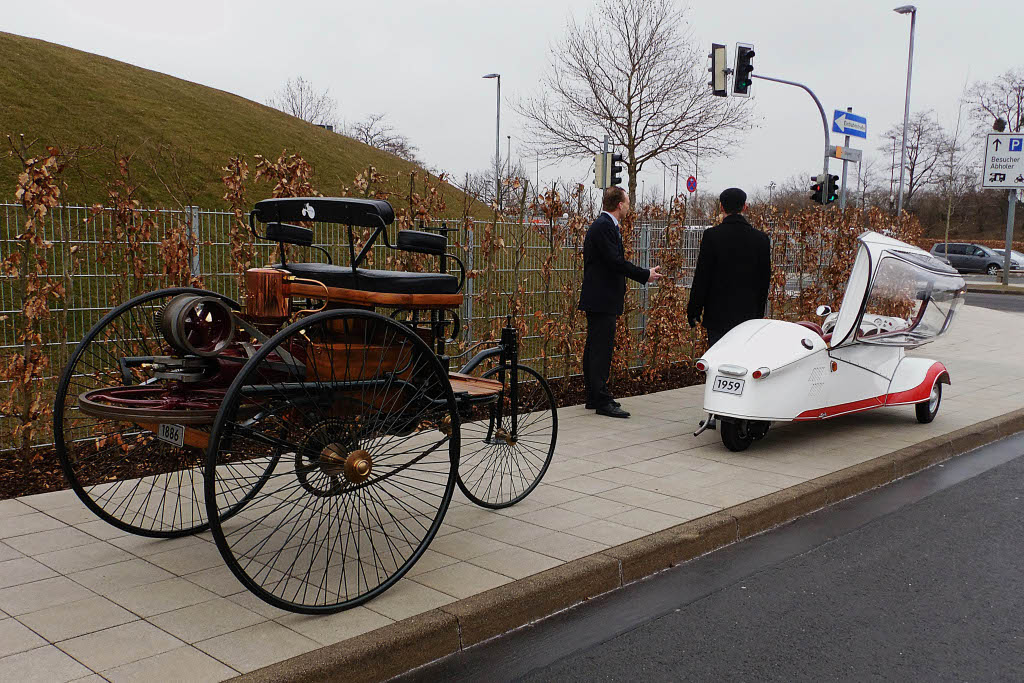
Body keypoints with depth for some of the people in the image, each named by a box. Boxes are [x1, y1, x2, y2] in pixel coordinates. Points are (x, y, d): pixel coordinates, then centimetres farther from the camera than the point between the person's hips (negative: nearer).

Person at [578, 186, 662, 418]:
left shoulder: (603, 225, 17)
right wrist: (645, 275, -13)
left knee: (594, 348, 13)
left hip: (599, 300, 11)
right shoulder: (604, 226, -15)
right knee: (601, 349, -9)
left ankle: (593, 397, 21)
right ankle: (602, 401, -6)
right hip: (602, 301, -11)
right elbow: (615, 261, -21)